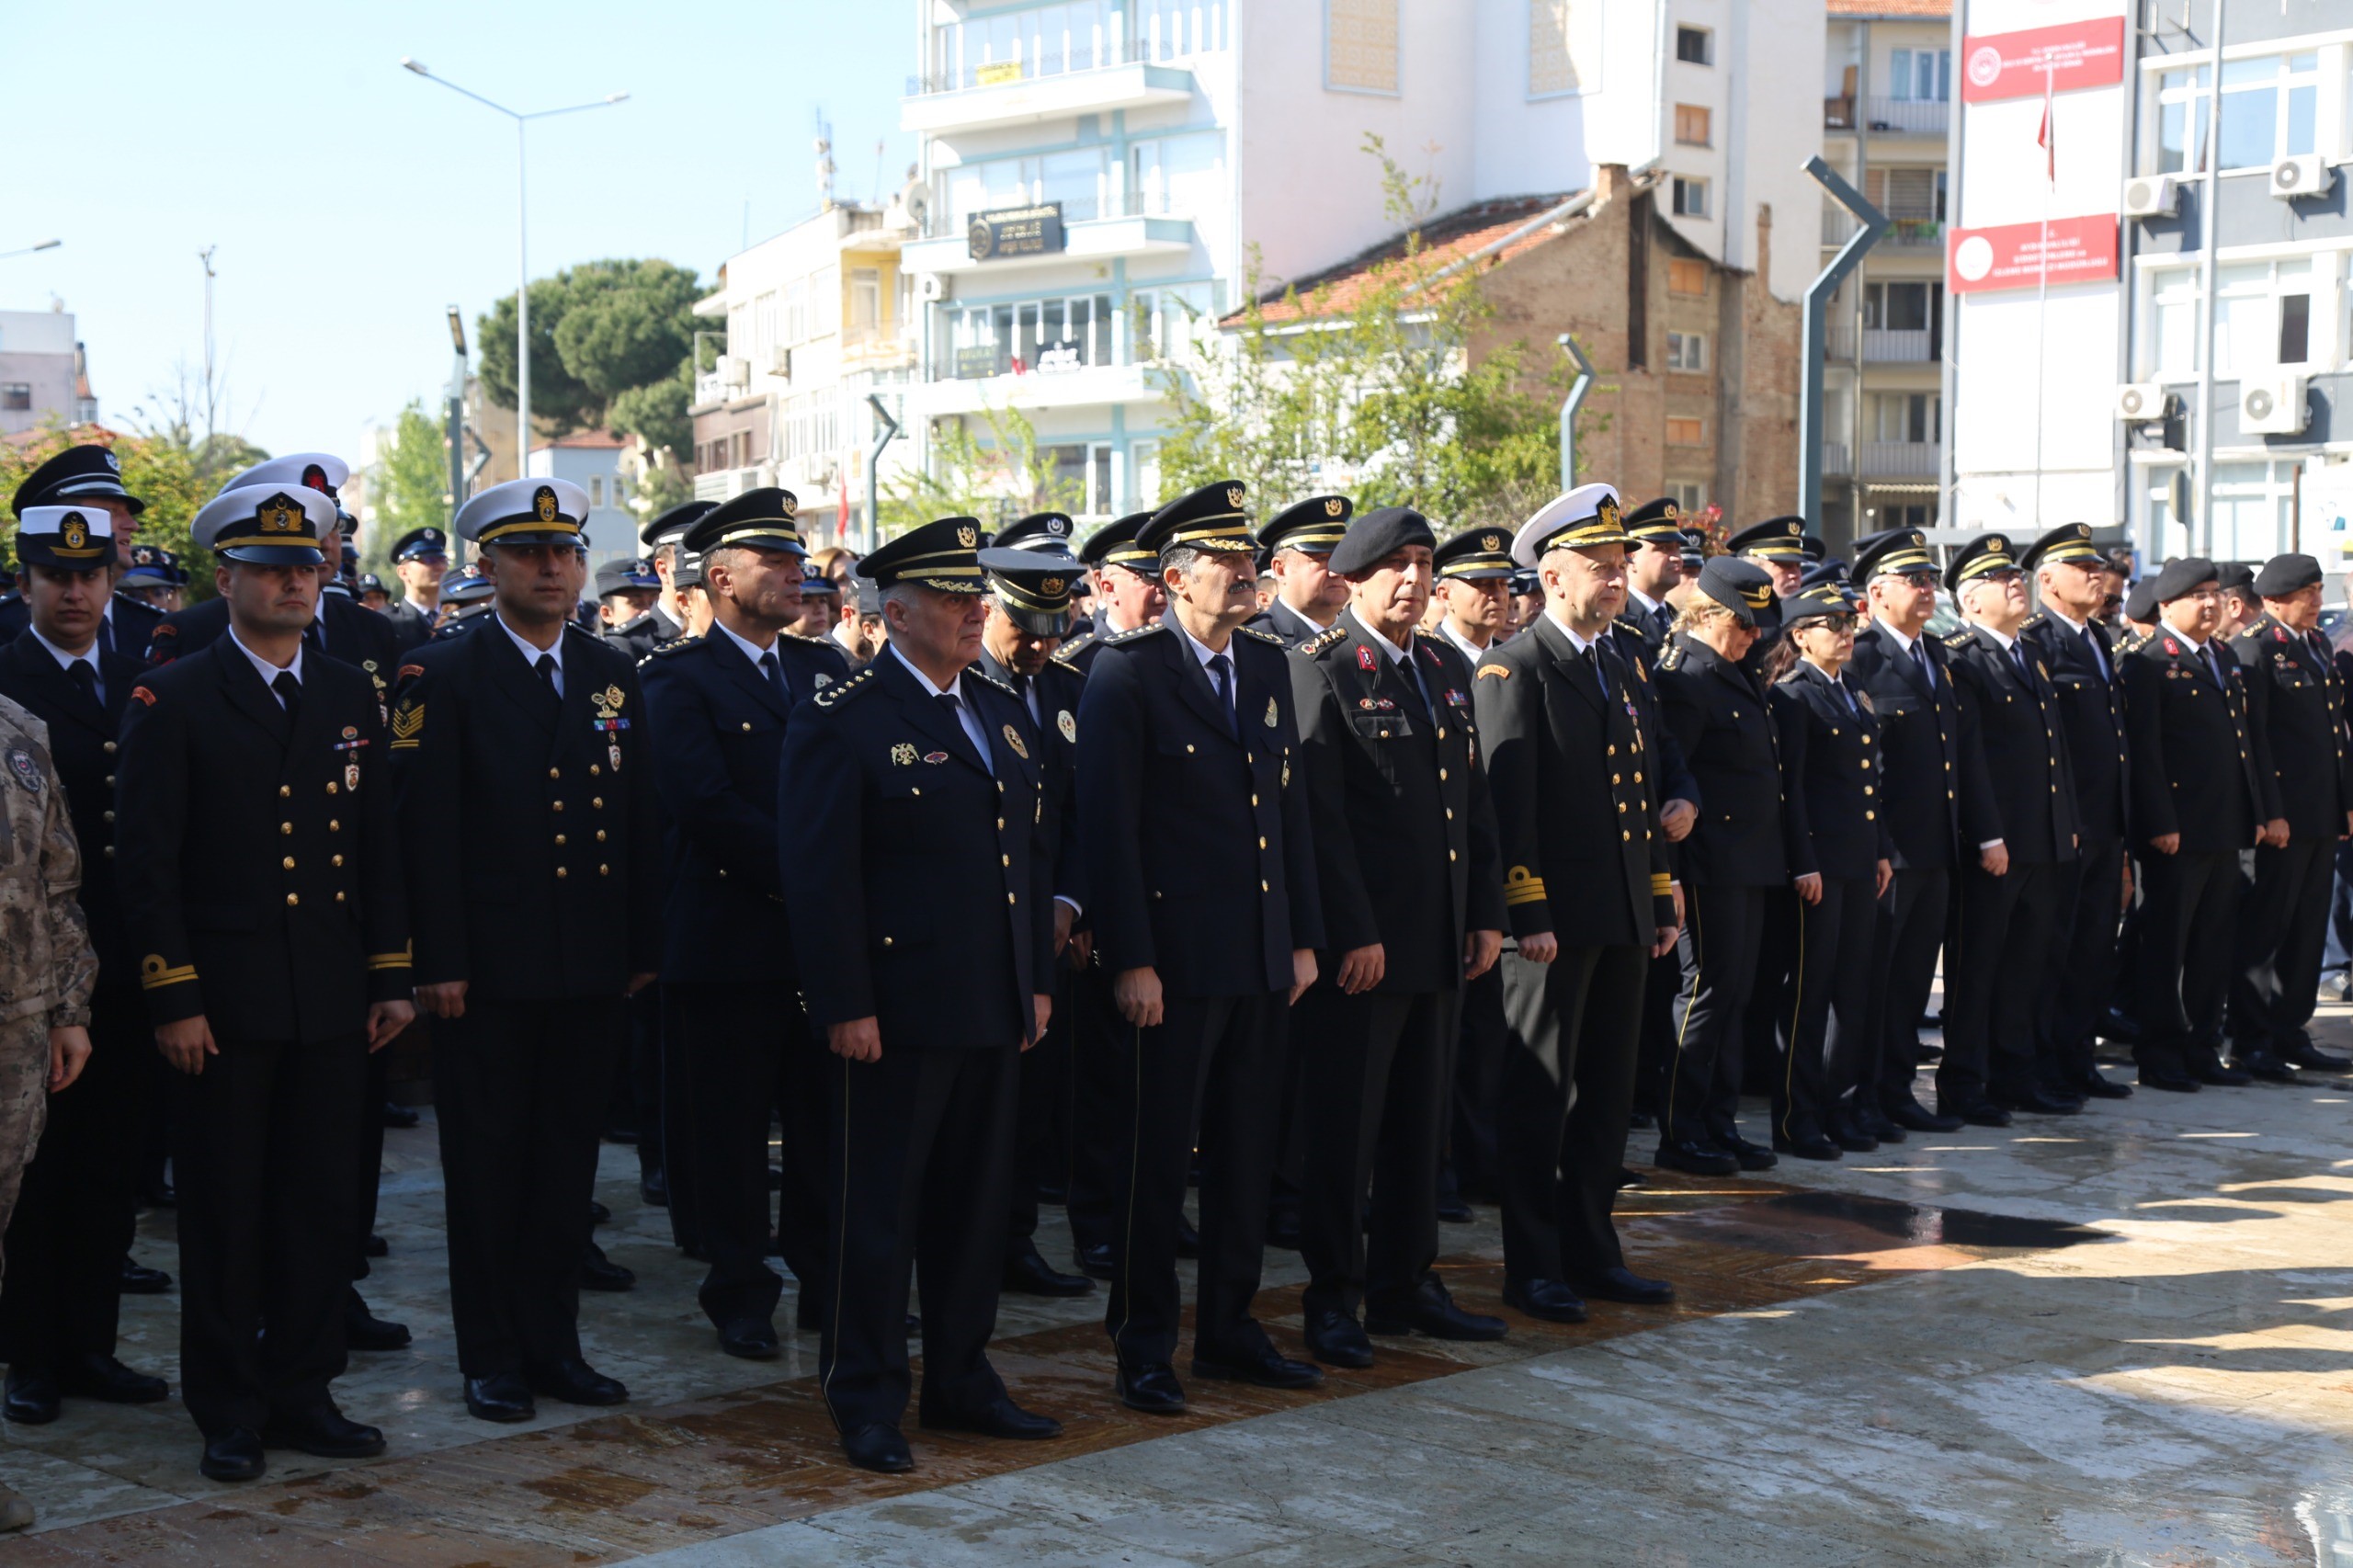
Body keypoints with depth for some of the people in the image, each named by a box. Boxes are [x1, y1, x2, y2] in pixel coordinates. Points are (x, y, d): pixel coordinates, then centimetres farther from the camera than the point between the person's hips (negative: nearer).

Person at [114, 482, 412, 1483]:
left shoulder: (351, 696, 11)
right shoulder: (174, 700, -3)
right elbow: (145, 861, -6)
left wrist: (391, 978, 7)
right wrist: (172, 997, -11)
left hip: (332, 1002, 4)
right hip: (224, 1004, -4)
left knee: (321, 1204, 8)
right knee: (224, 1211, 4)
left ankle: (301, 1393, 20)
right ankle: (228, 1411, 15)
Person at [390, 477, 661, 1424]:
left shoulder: (614, 675, 11)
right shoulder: (443, 677, -3)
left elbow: (641, 821, 11)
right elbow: (425, 831, -8)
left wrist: (644, 947, 7)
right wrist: (439, 963, -13)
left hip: (592, 967, 4)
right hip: (491, 966, -4)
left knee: (567, 1159, 11)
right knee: (486, 1163, 5)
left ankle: (553, 1345, 21)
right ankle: (491, 1357, 15)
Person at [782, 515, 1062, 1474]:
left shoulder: (1003, 712, 13)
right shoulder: (843, 722, -9)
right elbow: (823, 876, -13)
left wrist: (1038, 981, 13)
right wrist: (844, 1006, -16)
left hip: (993, 1010, 7)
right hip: (897, 1014, -7)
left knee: (977, 1203, 14)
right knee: (878, 1209, 2)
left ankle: (960, 1380, 26)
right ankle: (865, 1400, 14)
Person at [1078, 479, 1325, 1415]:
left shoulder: (1268, 666, 12)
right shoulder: (1127, 672, -8)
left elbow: (1291, 806, 15)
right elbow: (1108, 825, -11)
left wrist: (1304, 938, 11)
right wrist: (1131, 960, -16)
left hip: (1264, 957, 6)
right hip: (1176, 960, -6)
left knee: (1246, 1152, 13)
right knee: (1156, 1157, 2)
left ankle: (1229, 1329, 25)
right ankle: (1144, 1346, 12)